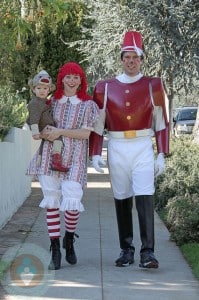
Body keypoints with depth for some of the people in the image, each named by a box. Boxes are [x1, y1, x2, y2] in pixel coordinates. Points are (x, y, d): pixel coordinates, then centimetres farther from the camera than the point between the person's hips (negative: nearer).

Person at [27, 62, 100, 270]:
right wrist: (44, 133, -2)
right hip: (49, 157, 3)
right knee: (51, 202, 0)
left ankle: (69, 238, 19)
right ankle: (55, 250, 5)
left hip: (73, 160, -2)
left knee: (72, 202, -12)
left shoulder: (88, 105, 5)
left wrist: (60, 131, -13)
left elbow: (86, 133, -4)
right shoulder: (52, 102, 13)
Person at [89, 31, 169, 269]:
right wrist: (95, 154, -1)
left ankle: (147, 253, -12)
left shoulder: (153, 86, 3)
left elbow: (161, 123, 5)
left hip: (143, 148, -2)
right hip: (116, 149, 2)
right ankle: (126, 250, 16)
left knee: (144, 198, -11)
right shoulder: (105, 88, 5)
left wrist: (161, 155, -1)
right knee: (122, 200, 7)